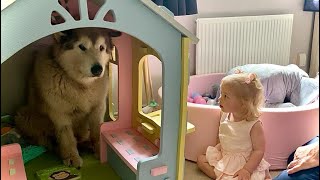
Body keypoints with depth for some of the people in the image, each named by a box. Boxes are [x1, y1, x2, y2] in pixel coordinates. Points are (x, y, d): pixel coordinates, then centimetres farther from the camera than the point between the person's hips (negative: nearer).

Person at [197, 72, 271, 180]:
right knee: (201, 159, 3)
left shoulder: (254, 125, -20)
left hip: (246, 163, -7)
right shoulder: (225, 117, -1)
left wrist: (246, 170, -26)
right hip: (224, 158, 7)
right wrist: (214, 150, -1)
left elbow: (259, 150, -19)